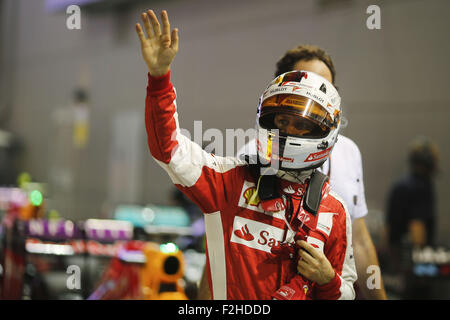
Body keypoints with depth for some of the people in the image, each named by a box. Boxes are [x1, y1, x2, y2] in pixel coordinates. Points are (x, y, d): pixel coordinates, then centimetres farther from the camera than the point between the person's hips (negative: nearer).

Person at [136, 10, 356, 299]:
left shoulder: (334, 210, 5)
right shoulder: (234, 180, 1)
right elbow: (169, 147, -7)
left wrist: (327, 279, -8)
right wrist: (159, 75, -17)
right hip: (230, 297, -2)